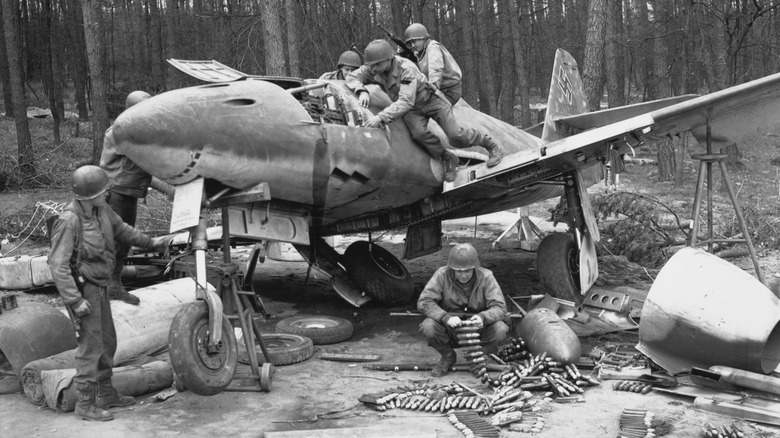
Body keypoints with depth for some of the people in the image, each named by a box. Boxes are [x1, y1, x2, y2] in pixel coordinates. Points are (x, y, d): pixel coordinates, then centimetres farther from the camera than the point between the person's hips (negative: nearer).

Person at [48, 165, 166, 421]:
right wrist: (75, 300, -25)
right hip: (83, 288, -9)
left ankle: (106, 394, 31)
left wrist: (151, 243, 28)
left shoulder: (101, 210, -1)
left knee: (107, 342, 17)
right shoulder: (69, 221, -24)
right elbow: (57, 265, -23)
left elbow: (121, 229, 19)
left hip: (99, 286, 9)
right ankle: (85, 404, 5)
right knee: (91, 346, -5)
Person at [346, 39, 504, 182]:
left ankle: (491, 145, 12)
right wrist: (362, 91, -29)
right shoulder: (373, 70, -17)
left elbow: (406, 102, -45)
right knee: (418, 132, -27)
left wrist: (381, 117, -53)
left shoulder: (406, 70, -35)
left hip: (430, 100, -5)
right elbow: (352, 77, -7)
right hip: (412, 110, 5)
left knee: (455, 135, -15)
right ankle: (448, 158, -5)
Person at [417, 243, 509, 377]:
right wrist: (446, 317, -36)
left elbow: (500, 308, -16)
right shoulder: (442, 275, -12)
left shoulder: (486, 277, -11)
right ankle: (448, 357, 4)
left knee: (500, 329, -29)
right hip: (450, 330, 0)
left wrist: (483, 317, -39)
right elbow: (423, 302, -19)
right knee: (428, 326, -30)